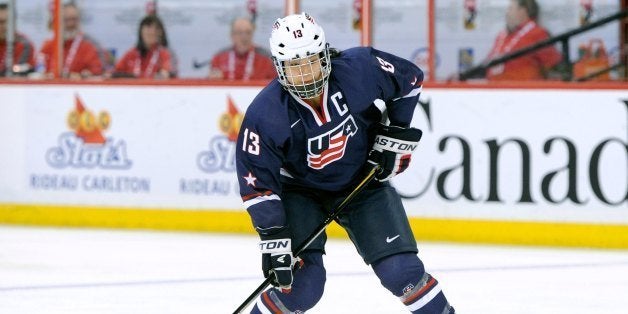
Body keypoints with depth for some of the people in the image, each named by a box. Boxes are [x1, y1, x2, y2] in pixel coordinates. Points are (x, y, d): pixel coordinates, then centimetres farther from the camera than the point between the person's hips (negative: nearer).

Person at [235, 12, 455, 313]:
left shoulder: (360, 69, -23)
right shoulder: (265, 115, -25)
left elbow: (410, 79, -3)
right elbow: (257, 182, -20)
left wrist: (394, 136, -5)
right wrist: (273, 241, -25)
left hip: (362, 180, 2)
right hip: (300, 193, -2)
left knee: (400, 271, -9)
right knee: (303, 282, -18)